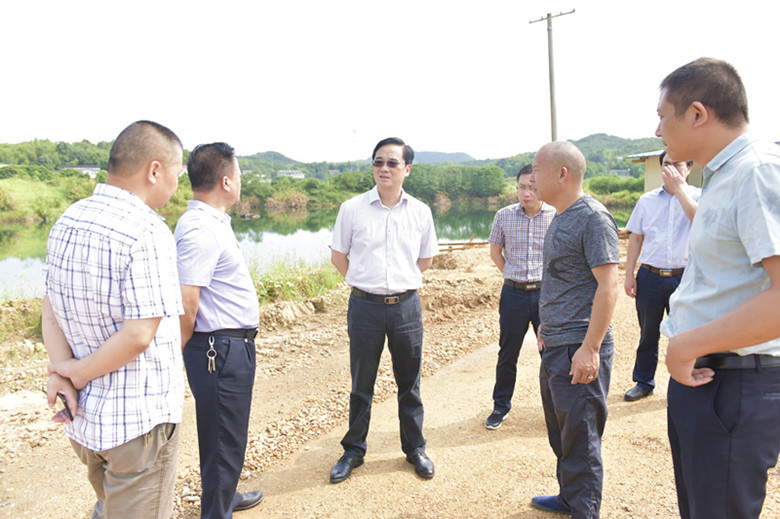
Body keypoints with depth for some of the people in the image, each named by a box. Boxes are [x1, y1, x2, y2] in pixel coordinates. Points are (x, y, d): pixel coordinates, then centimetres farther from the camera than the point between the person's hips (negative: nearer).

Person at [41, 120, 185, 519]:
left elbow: (49, 306, 5)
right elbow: (138, 335, -24)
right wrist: (78, 373, -9)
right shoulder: (148, 233, -23)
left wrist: (62, 370, -7)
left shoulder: (66, 222, 3)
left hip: (84, 415, 8)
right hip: (139, 420, -7)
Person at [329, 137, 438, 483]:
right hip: (365, 306, -1)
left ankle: (415, 448, 31)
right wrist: (367, 282, 6)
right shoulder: (352, 209, -3)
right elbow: (338, 256, 7)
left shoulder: (420, 212, 2)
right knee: (361, 385, 10)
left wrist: (402, 282, 10)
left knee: (410, 383, 13)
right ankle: (353, 450, 28)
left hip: (407, 305, 2)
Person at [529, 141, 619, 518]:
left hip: (579, 350, -9)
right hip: (554, 346, 9)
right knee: (560, 433, 20)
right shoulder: (559, 218, 13)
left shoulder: (593, 218, -15)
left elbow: (608, 286, -20)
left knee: (580, 439, 3)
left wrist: (589, 348, -22)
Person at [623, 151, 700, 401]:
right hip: (650, 276, 2)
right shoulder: (647, 200, 8)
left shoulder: (698, 196, 1)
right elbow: (636, 238, 10)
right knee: (648, 333, 12)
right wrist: (629, 274, 5)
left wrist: (679, 187, -19)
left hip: (683, 277, -2)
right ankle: (644, 382, 28)